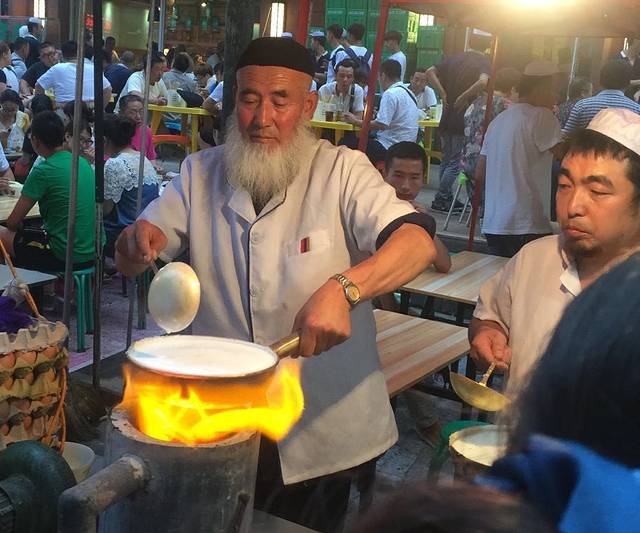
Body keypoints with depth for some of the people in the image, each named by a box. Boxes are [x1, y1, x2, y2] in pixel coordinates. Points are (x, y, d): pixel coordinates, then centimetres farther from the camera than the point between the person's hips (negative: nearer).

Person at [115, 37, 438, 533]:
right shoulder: (201, 173, 1)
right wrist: (136, 241, -22)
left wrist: (341, 288, -42)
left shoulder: (342, 171, -11)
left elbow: (418, 243, -24)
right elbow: (127, 262, 3)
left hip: (319, 432, -2)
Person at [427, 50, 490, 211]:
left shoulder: (455, 58, 9)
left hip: (447, 119, 6)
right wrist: (463, 97, -17)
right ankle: (440, 199, 1)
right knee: (456, 162, 2)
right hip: (463, 120, -6)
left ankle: (447, 197, 22)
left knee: (446, 160, 15)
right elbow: (483, 82, -28)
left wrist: (443, 94, -1)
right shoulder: (483, 62, -7)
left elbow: (430, 72, 3)